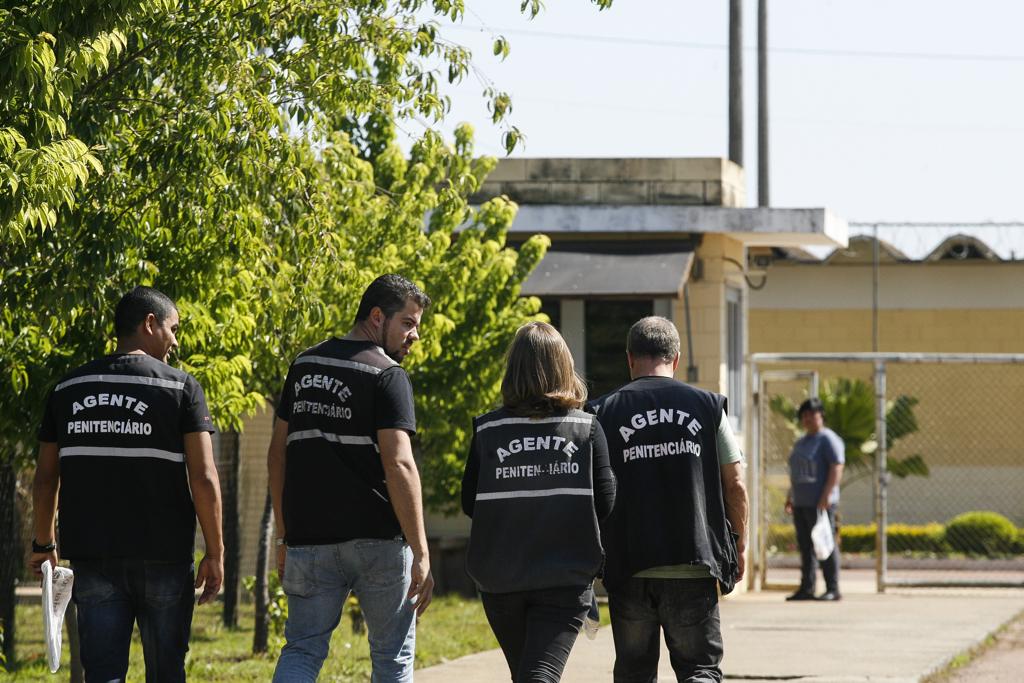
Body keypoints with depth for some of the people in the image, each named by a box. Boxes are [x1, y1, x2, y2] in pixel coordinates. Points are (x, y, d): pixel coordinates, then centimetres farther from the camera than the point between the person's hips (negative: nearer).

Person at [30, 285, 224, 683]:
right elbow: (203, 479, -10)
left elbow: (45, 479, 10)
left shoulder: (68, 389, 7)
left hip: (92, 555, 3)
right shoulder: (181, 388, -4)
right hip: (164, 556, -2)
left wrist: (44, 544, 23)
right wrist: (215, 553, -3)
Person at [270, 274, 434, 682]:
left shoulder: (304, 366, 12)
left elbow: (278, 453, 14)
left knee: (303, 650, 6)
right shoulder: (387, 375, -9)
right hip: (378, 540, -5)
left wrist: (284, 535, 19)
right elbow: (398, 465, -17)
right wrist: (421, 554, -16)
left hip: (309, 539, 5)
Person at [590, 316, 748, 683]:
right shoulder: (707, 406, 3)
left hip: (629, 568, 0)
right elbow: (735, 485, 4)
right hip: (693, 568, 0)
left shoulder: (605, 413, 1)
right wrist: (739, 548, 16)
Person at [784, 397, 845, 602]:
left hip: (819, 503, -9)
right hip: (801, 503, 9)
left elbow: (837, 469, -14)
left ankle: (833, 590, -7)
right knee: (805, 546, 7)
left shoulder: (827, 439, -6)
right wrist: (790, 498, 20)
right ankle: (806, 588, 9)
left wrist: (826, 496, -21)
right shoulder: (801, 442, 21)